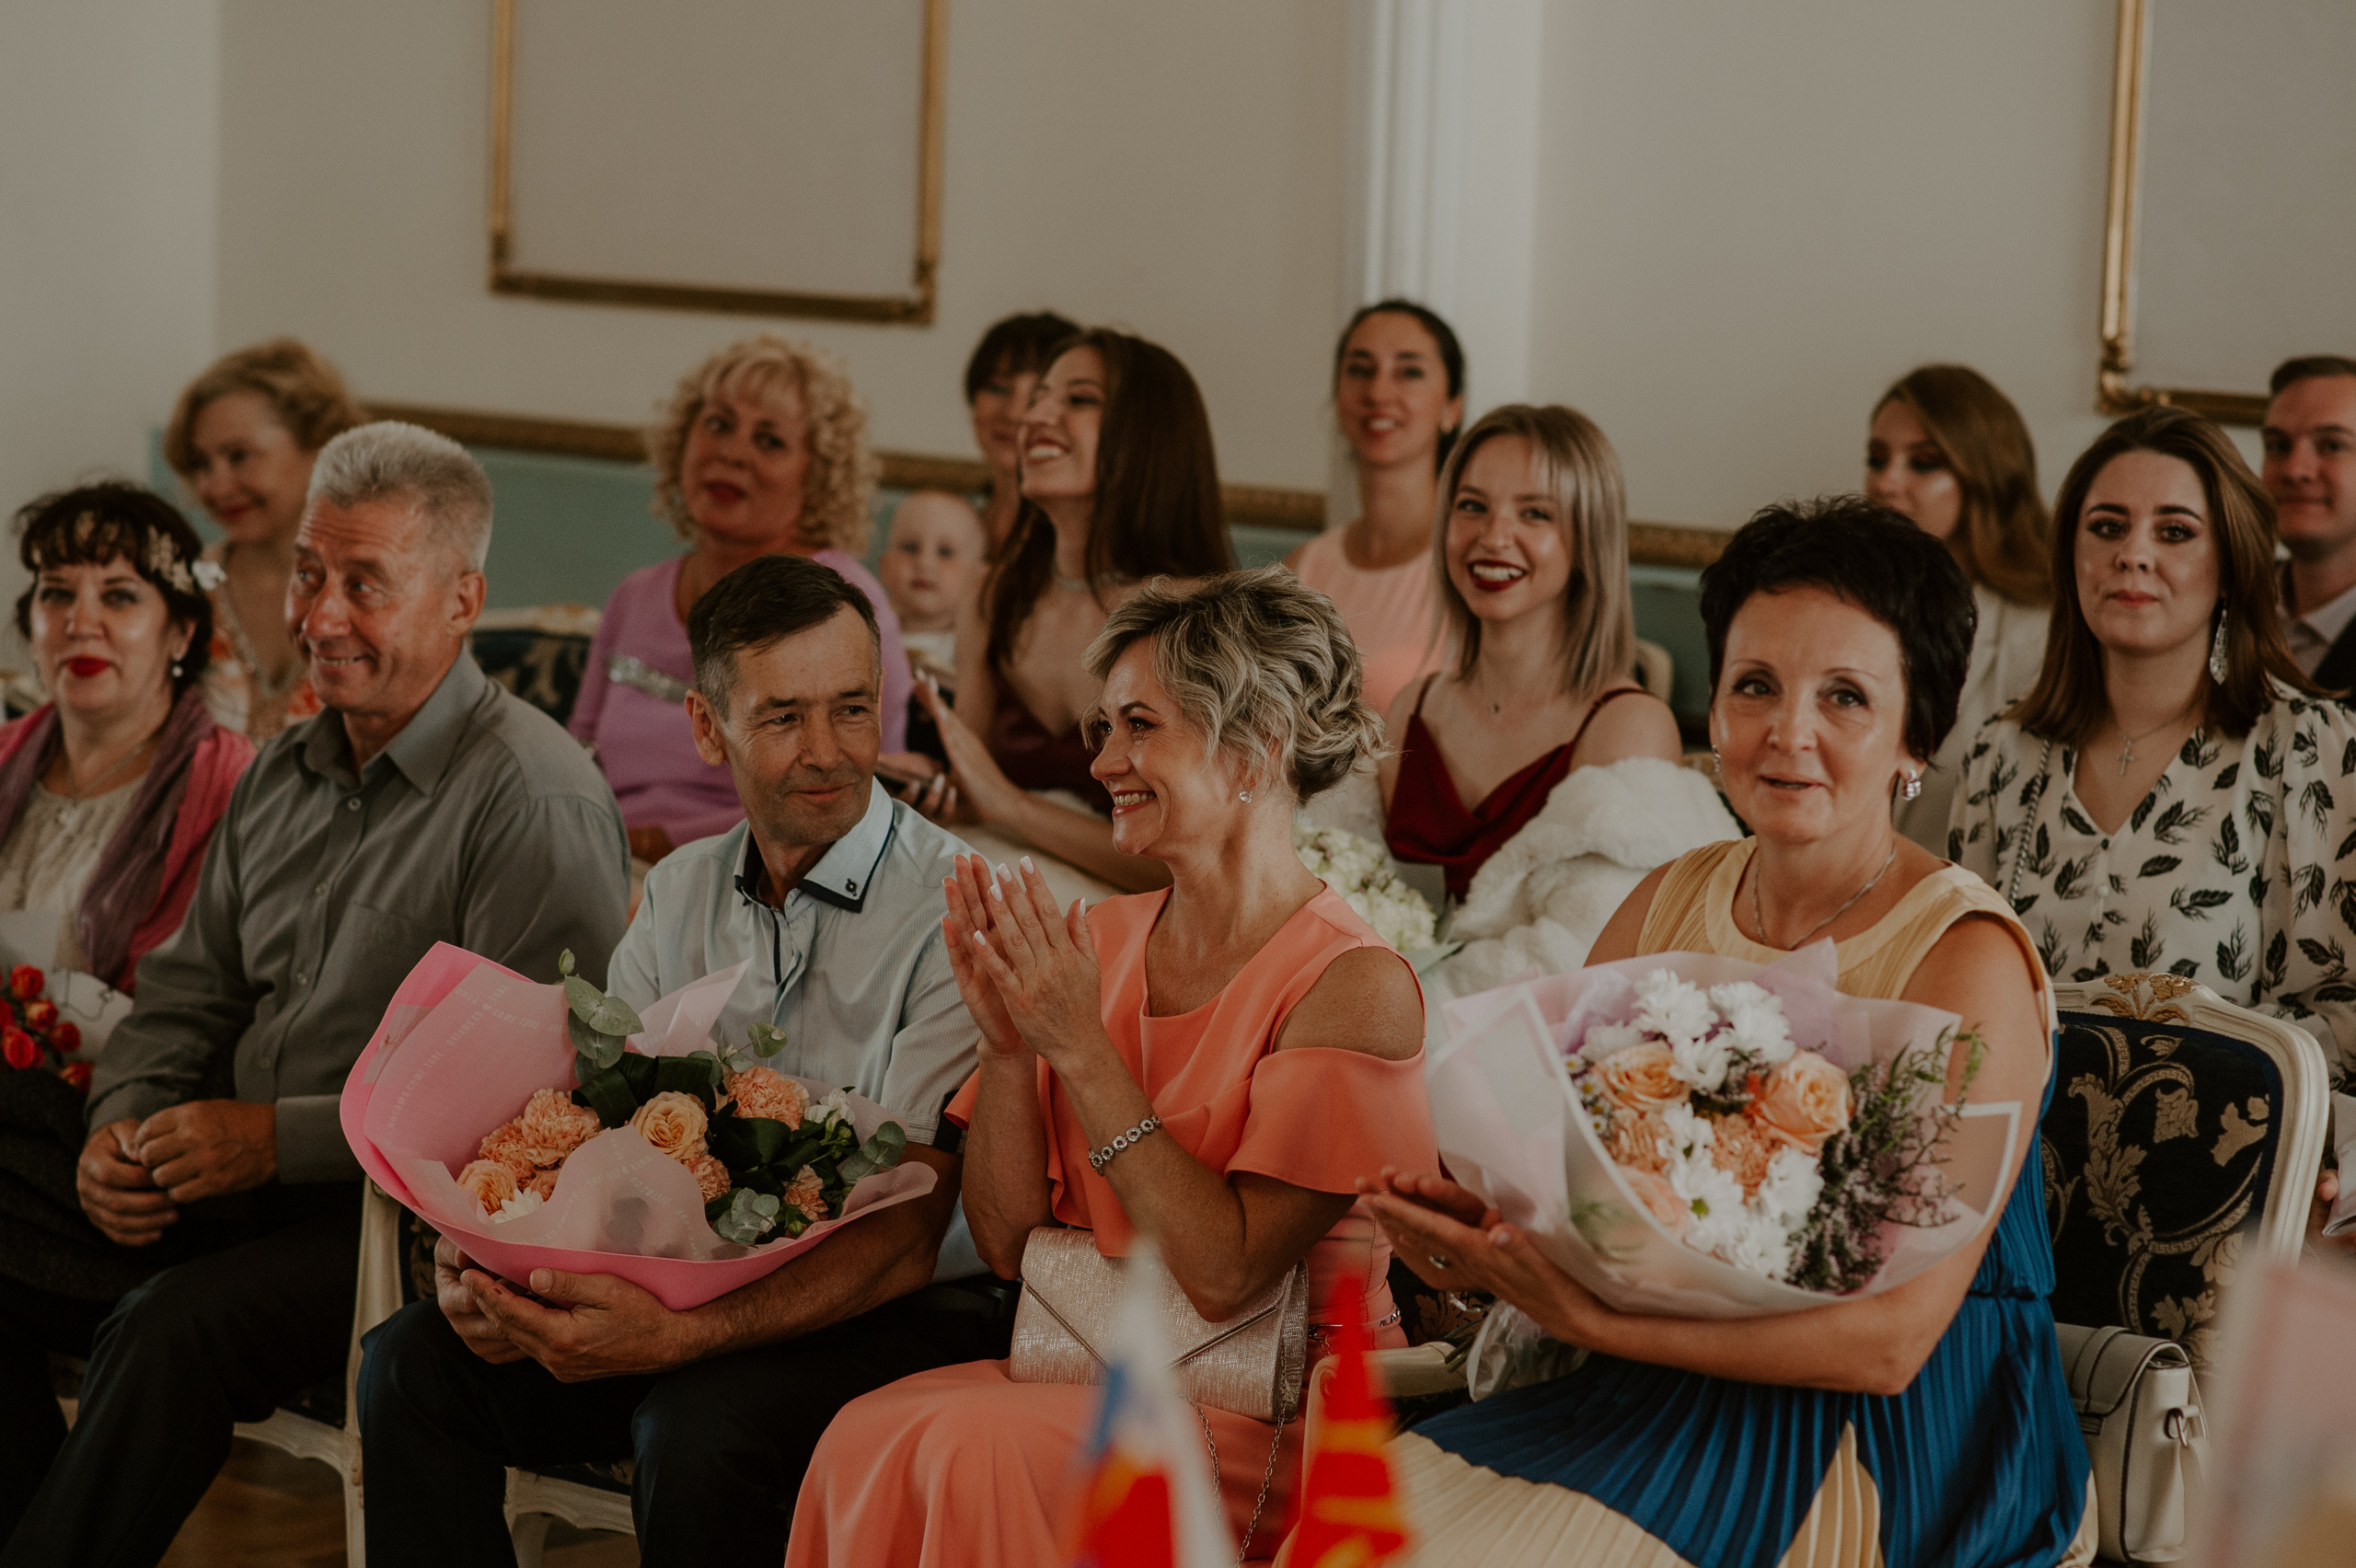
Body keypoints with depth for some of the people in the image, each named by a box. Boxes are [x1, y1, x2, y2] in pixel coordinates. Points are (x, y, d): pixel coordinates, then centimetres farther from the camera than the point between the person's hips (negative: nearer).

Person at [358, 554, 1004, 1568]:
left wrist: (676, 1334, -34)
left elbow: (903, 1239, -21)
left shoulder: (952, 911, -15)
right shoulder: (680, 893, 9)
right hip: (703, 1285, 7)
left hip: (904, 1318, -6)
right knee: (414, 1359, -9)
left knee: (702, 1425, -34)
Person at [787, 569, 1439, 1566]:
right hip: (1084, 1371, 5)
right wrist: (1007, 1042, -10)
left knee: (979, 1447, -31)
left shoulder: (1355, 987, -11)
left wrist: (1081, 1048, -17)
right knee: (868, 1436, -26)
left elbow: (1224, 1275, -18)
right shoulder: (1099, 941, 6)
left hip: (1269, 1411, -5)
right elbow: (1006, 1243, 6)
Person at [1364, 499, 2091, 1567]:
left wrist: (1593, 1319, -26)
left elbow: (1892, 1337, -17)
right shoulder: (1665, 906, 7)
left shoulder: (1966, 959, -11)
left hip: (1891, 1442, -5)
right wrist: (1473, 1234, -14)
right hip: (1679, 1390, 5)